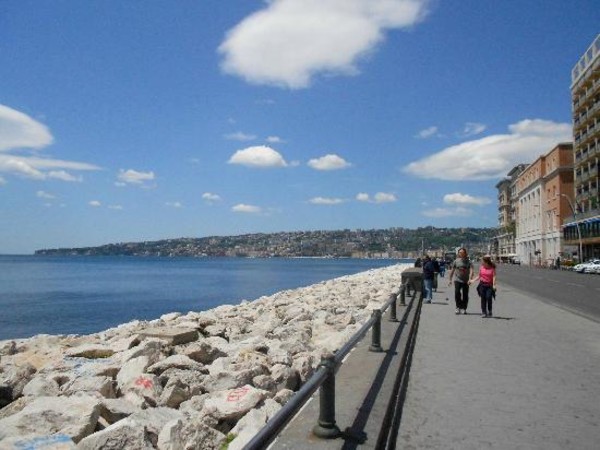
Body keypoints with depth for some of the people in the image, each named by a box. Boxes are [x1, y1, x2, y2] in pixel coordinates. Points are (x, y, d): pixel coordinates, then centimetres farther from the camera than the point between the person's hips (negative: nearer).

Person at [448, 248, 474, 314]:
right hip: (457, 280, 0)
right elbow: (452, 270, 12)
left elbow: (471, 271, -13)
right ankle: (458, 307, 1)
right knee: (457, 293, -11)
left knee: (465, 295, 3)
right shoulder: (456, 261, 3)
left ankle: (464, 308, 16)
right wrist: (450, 279, 13)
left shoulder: (469, 262, -1)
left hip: (466, 281, 0)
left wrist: (470, 279, -27)